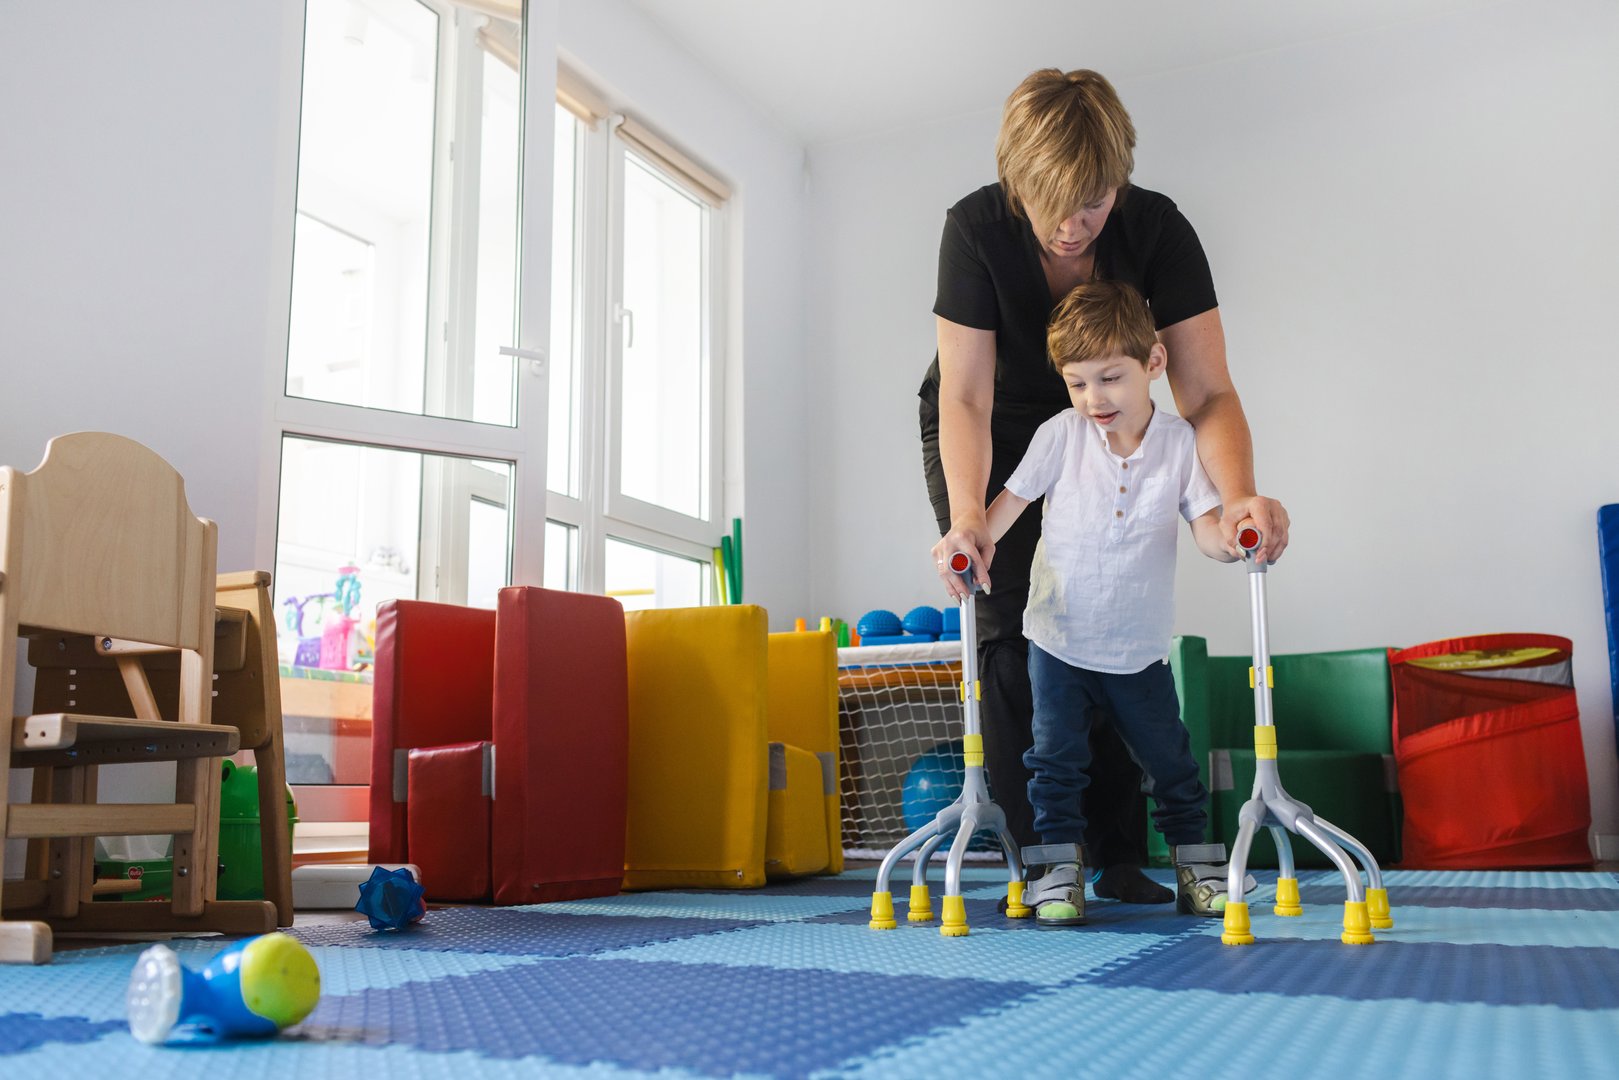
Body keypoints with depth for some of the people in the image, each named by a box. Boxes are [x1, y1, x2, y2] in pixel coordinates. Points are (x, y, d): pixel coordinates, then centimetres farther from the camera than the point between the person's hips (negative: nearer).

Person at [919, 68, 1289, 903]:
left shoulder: (1157, 231, -25)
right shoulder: (976, 228, -28)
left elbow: (1206, 392, -29)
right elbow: (965, 397, -31)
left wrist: (1238, 497, -48)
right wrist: (967, 518, -47)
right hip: (988, 439, -1)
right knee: (1010, 633, -10)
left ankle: (1120, 857, 3)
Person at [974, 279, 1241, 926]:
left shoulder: (1180, 442, -8)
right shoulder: (1061, 435, -9)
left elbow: (1208, 531, -12)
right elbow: (1012, 499, -8)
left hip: (1139, 647, 1)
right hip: (1059, 637, 0)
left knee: (1171, 762, 11)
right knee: (1056, 759, 2)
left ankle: (1195, 866, 27)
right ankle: (1059, 869, 14)